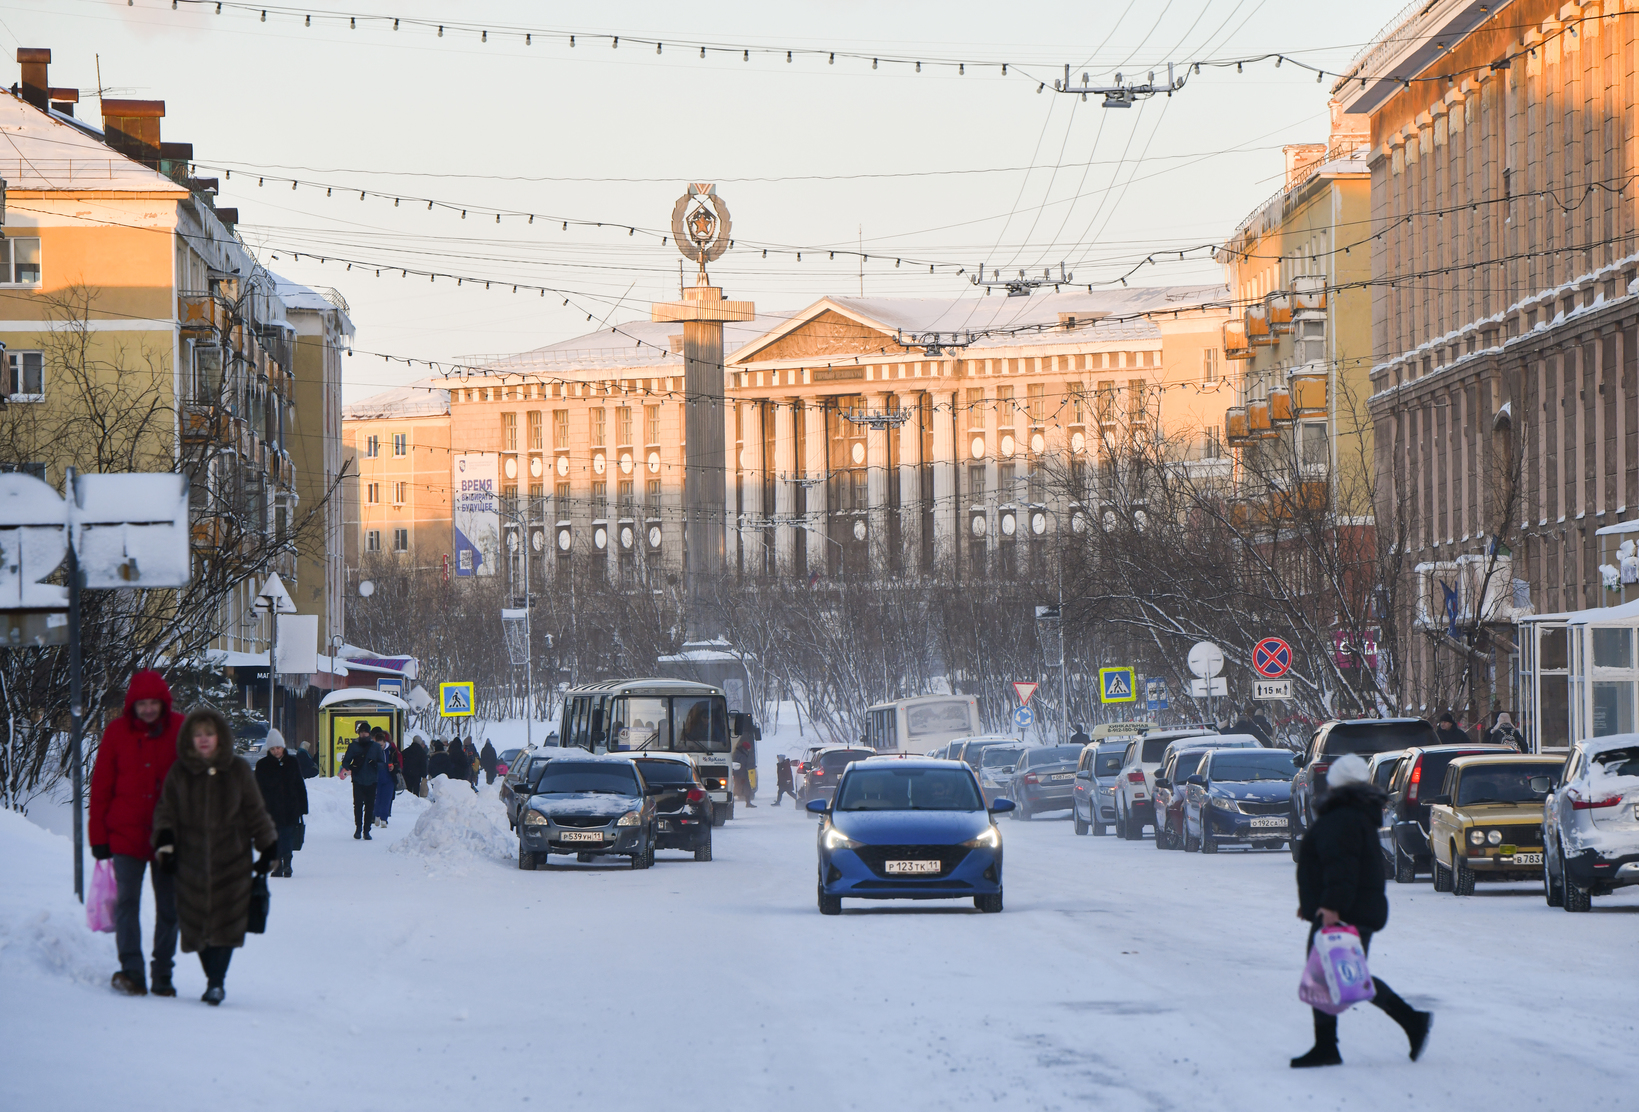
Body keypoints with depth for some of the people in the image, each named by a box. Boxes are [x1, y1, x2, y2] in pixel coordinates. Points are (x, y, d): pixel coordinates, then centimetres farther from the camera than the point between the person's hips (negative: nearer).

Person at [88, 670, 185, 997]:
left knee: (169, 906, 6)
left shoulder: (181, 730, 0)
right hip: (126, 834, -1)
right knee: (127, 901, -11)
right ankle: (131, 972, -15)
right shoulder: (117, 732, 0)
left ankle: (162, 976, 13)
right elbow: (101, 786, 3)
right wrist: (98, 836, 0)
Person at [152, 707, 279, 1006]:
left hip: (231, 858, -1)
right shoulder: (179, 773, 5)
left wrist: (269, 848, 9)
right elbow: (166, 810, 8)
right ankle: (213, 979, 16)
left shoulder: (238, 771, 4)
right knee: (197, 922, 3)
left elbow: (255, 813, 10)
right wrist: (165, 844, -6)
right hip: (191, 857, 1)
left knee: (225, 922, -9)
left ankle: (217, 982, -5)